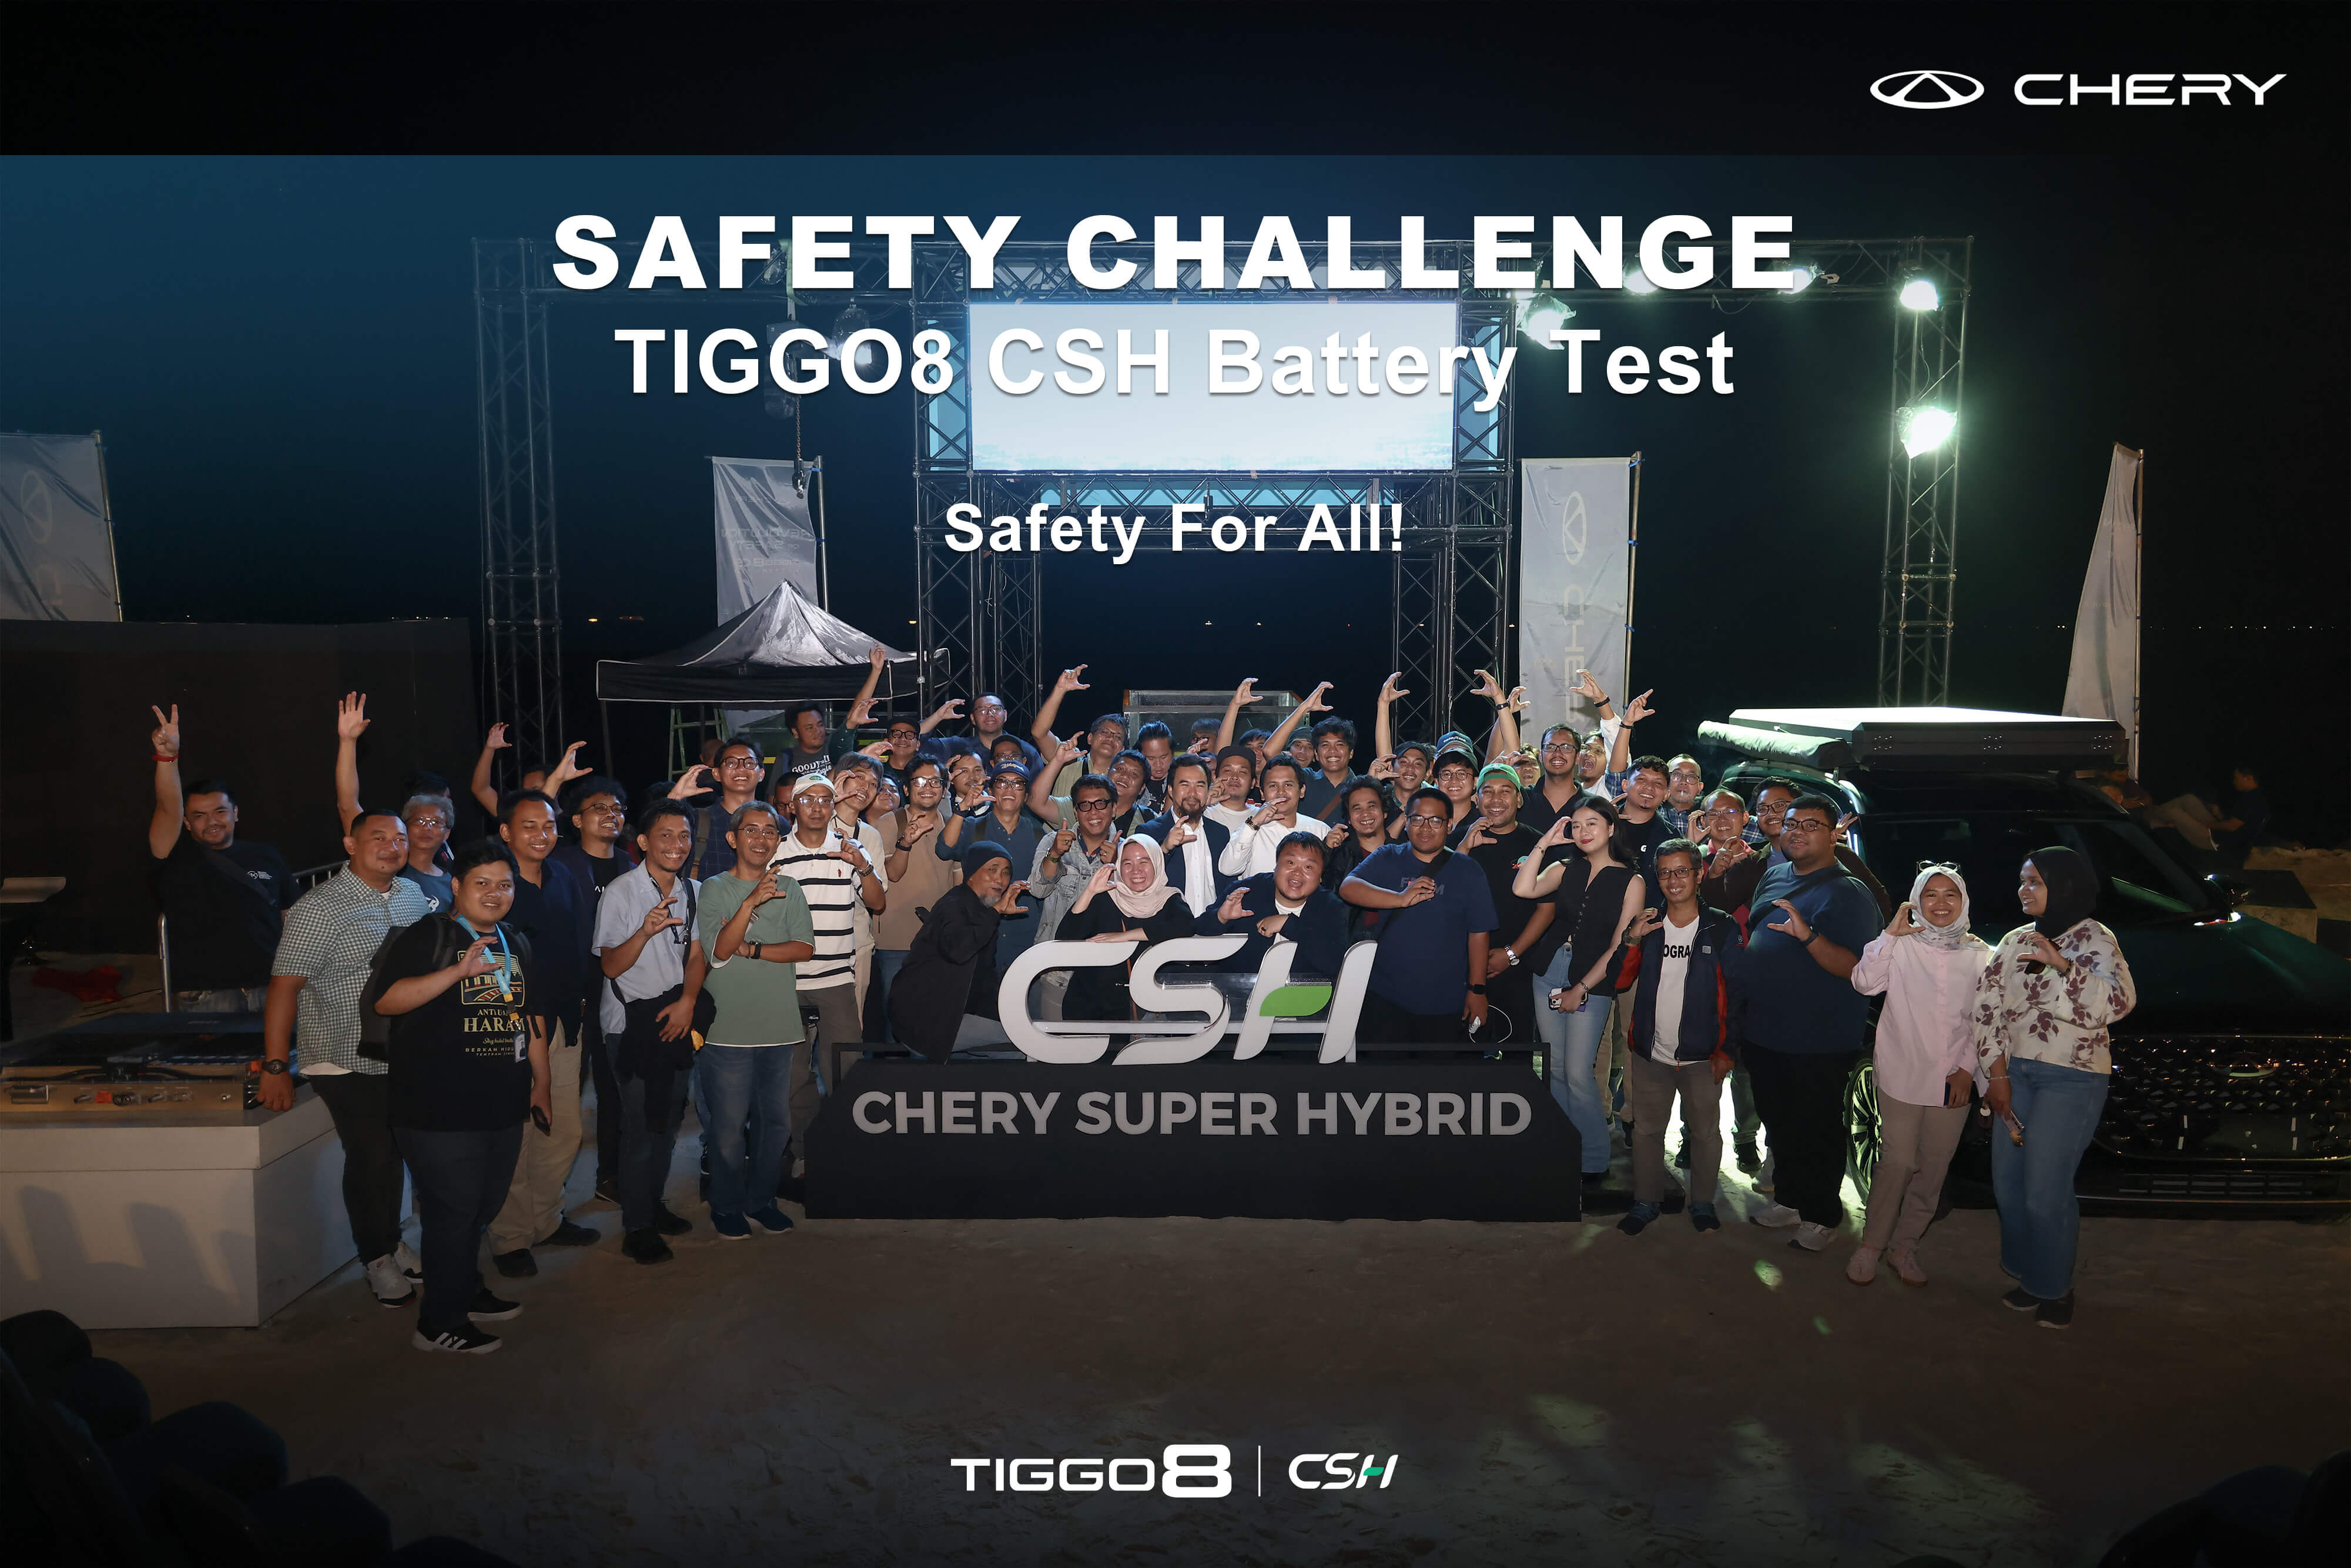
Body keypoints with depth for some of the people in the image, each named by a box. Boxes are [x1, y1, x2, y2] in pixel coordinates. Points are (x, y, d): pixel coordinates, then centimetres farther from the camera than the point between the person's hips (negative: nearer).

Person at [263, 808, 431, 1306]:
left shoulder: (413, 895, 6)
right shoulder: (319, 908, -14)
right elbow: (285, 986, -16)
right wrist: (275, 1067, -19)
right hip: (349, 1064, -6)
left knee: (397, 1152, 14)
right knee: (372, 1159, -1)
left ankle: (392, 1241, 33)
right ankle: (378, 1259, 17)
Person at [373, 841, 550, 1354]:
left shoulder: (517, 944, 15)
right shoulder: (428, 936, -6)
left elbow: (532, 1017, 22)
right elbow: (387, 1000, -19)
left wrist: (541, 1083, 19)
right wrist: (458, 970, -27)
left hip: (503, 1106, 7)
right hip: (439, 1108, -7)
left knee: (483, 1207, 16)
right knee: (453, 1211, -2)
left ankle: (467, 1291, 35)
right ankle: (439, 1323, 11)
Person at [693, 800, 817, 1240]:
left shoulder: (789, 889, 8)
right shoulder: (715, 889, -1)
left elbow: (805, 948, -2)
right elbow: (717, 951, -14)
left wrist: (751, 949, -12)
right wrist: (752, 901, -24)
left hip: (781, 1026, 3)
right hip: (728, 1027, -3)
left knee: (776, 1121, 10)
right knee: (728, 1124, 2)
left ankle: (761, 1199, 26)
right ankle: (726, 1206, 19)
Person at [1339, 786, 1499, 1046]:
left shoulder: (1469, 871, 5)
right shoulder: (1386, 859, 5)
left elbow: (1479, 933, 4)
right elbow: (1348, 888, -13)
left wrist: (1477, 990, 1)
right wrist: (1401, 899, -26)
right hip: (1386, 998, 0)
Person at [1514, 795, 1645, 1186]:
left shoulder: (1630, 881, -2)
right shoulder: (1565, 868, 8)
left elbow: (1619, 946, -6)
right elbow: (1523, 889, -9)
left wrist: (1582, 989, -10)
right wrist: (1545, 843, -7)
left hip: (1592, 983, -4)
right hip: (1548, 974, 4)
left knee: (1578, 1073, -7)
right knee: (1556, 1068, 8)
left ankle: (1595, 1160, 8)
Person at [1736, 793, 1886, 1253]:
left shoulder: (1848, 894, -15)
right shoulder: (1773, 878, 8)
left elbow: (1856, 968, -23)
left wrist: (1809, 936, -36)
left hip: (1818, 1042, -7)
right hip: (1763, 1033, 7)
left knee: (1818, 1130, 7)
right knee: (1779, 1123, 20)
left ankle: (1822, 1216, 23)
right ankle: (1788, 1199, 37)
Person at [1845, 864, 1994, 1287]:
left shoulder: (1980, 955, 4)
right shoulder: (1901, 945, -4)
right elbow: (1866, 983, -19)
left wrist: (1968, 1068, 0)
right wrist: (1892, 933, -19)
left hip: (1953, 1081, 3)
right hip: (1902, 1075, -3)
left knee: (1933, 1168, 10)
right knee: (1898, 1162, -4)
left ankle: (1905, 1245, 25)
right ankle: (1871, 1245, 13)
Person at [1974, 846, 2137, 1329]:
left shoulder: (2093, 940, -7)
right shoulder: (2016, 940, 11)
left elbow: (2118, 1002, -24)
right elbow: (1987, 1005, 7)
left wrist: (2062, 965, -36)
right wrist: (1997, 1073, -1)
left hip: (2072, 1079, -6)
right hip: (2017, 1072, 6)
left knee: (2045, 1193, -7)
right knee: (2008, 1185, 8)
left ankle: (2055, 1289, 12)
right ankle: (2030, 1276, 26)